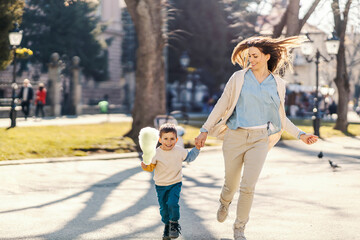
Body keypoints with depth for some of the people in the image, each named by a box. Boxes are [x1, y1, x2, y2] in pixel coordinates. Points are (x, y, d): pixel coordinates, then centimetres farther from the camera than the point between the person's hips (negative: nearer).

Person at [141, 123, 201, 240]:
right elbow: (151, 167, -8)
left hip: (175, 184, -1)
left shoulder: (180, 151, -6)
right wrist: (145, 166, -29)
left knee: (172, 203, -19)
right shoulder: (156, 153, -12)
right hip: (160, 185, 1)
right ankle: (167, 225, 34)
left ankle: (174, 223, 4)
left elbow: (189, 157, 13)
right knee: (163, 207, 9)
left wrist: (197, 148, 3)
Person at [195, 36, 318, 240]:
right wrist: (205, 130, -4)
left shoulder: (278, 84, 4)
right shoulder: (238, 78, -2)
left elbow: (280, 116, 13)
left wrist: (300, 134, 4)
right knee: (232, 184, 11)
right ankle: (225, 202, 50)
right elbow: (221, 105, 1)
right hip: (235, 137, 0)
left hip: (260, 140, 0)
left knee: (248, 187, -12)